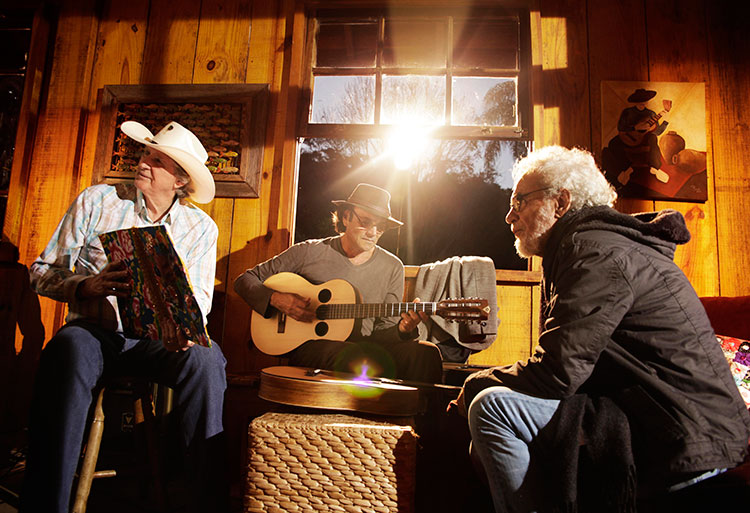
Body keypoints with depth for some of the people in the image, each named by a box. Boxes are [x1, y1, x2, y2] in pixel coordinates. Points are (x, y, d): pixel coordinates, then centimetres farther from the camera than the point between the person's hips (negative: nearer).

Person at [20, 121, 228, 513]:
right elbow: (42, 271, 5)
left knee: (206, 359, -32)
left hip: (157, 338, 0)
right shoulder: (96, 201, 5)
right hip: (94, 331, 0)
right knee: (69, 350, -36)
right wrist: (88, 286, -17)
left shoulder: (201, 227, 6)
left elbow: (201, 296, 1)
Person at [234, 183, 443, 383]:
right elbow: (245, 280, 6)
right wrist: (276, 299, -14)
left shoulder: (392, 267, 8)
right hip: (310, 344, -2)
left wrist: (402, 329, -15)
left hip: (363, 345, 3)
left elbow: (382, 332, 8)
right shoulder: (310, 252, 1)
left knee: (425, 353, -26)